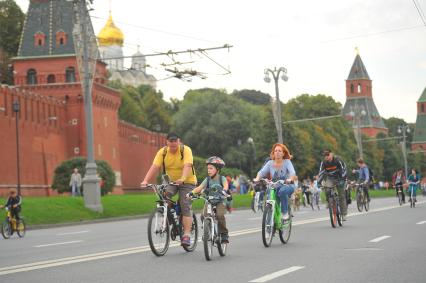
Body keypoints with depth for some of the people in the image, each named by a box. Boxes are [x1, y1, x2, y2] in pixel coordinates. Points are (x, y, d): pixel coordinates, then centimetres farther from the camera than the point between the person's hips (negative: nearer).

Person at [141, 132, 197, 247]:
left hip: (187, 182, -3)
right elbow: (155, 167, -19)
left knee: (185, 206, -13)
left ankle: (186, 235, -14)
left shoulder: (186, 150, -18)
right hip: (170, 181, 3)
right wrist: (145, 180, -34)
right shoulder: (162, 152, -9)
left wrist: (182, 179, -52)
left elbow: (187, 166, -33)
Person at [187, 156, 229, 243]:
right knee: (204, 216, -21)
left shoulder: (222, 178, -4)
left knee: (220, 215, -29)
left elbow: (226, 185, -26)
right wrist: (191, 193, -28)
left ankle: (224, 234, -10)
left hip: (220, 201, -3)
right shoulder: (207, 179, 3)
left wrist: (224, 190, -49)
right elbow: (199, 187, -10)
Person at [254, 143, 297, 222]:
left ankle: (285, 213, -21)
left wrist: (290, 179, -43)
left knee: (282, 191, -37)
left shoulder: (287, 162, -5)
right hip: (275, 187, 3)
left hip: (287, 186, -3)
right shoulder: (270, 163, 3)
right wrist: (257, 178, -29)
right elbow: (262, 172, -7)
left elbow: (292, 172, -20)